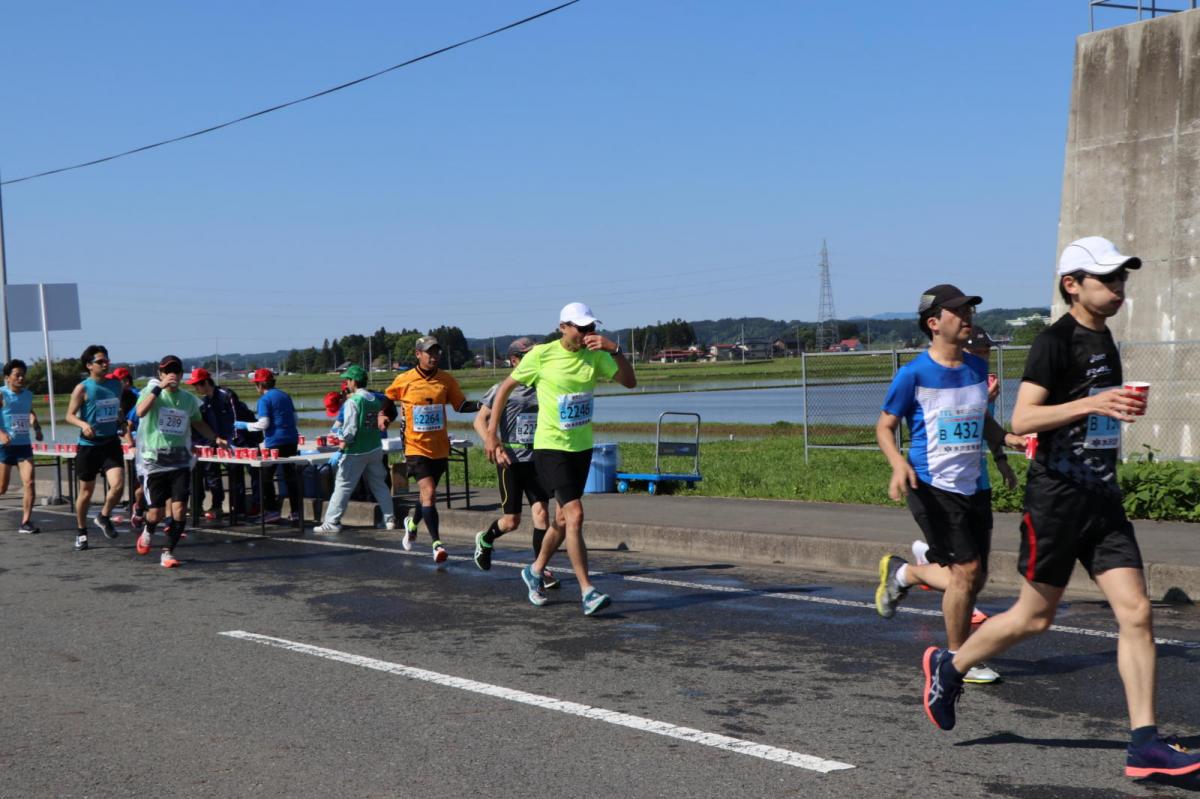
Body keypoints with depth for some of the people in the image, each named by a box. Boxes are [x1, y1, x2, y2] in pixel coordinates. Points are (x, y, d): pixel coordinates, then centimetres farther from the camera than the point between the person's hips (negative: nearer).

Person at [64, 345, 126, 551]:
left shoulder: (116, 385, 7)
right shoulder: (82, 389, -7)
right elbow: (70, 415, -7)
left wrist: (122, 425, 5)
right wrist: (83, 424, -26)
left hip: (111, 443, 3)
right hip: (89, 445, -3)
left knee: (118, 485, -15)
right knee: (87, 491, 8)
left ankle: (104, 517, 14)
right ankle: (81, 532, 27)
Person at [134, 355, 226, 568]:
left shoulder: (189, 399, 8)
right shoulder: (152, 392, -4)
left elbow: (198, 423, 25)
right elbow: (140, 412, -25)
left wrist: (216, 438, 13)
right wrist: (159, 387, -32)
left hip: (180, 462, 3)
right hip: (154, 460, -3)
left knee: (180, 508, -8)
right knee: (156, 512, 1)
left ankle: (168, 553, 6)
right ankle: (148, 532, 36)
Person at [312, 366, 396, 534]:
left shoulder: (353, 401, -14)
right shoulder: (375, 399, 6)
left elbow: (349, 430, -18)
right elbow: (379, 424, 10)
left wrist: (340, 451, -13)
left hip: (356, 452, -6)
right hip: (375, 449, 6)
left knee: (343, 486, 0)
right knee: (379, 485, 14)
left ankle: (332, 522, 1)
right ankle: (390, 519, 13)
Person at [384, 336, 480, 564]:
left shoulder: (446, 380, 0)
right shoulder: (404, 380, -4)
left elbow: (461, 405, 4)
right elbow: (387, 398, 14)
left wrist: (482, 405, -12)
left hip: (439, 448, 3)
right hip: (416, 447, -3)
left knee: (427, 493, 18)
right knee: (428, 492, -16)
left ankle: (412, 523, 49)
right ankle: (437, 543, -14)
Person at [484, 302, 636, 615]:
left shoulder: (595, 354, 1)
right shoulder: (541, 355, -11)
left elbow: (630, 382, -4)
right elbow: (505, 388, -1)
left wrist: (615, 350, -20)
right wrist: (491, 434, -3)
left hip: (582, 447, 6)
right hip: (550, 446, -6)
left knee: (563, 518, 16)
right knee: (575, 514, -17)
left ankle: (536, 570, 40)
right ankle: (587, 592, -14)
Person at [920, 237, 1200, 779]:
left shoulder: (1104, 340, 14)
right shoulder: (1056, 341, -12)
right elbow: (1022, 419, -20)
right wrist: (1093, 403, -27)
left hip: (1102, 498, 7)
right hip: (1056, 496, -7)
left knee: (1136, 612, -3)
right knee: (1035, 617, 4)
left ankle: (1144, 745, -2)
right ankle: (947, 668, 27)